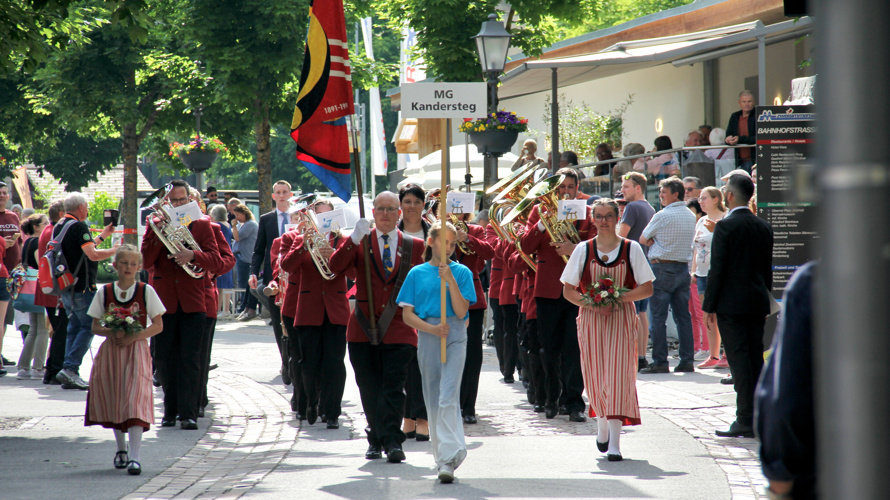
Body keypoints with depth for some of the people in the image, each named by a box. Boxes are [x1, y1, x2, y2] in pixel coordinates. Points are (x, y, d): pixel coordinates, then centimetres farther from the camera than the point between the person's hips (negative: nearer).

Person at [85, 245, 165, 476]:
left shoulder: (146, 291, 0)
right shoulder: (104, 292, 5)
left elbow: (158, 325, 0)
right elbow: (95, 326, 7)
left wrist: (134, 336, -14)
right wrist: (110, 332, -15)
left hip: (135, 351, -3)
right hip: (111, 350, 3)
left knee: (135, 401, -14)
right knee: (113, 399, 9)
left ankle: (134, 457, -20)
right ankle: (121, 447, 32)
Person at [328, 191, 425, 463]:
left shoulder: (413, 246, 8)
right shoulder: (361, 242, 5)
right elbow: (336, 266, -12)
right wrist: (354, 238, -23)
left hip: (398, 328, -1)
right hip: (364, 327, 1)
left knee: (393, 387, -9)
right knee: (370, 389, 7)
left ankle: (392, 441, -9)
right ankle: (376, 439, 19)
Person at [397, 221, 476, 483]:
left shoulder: (461, 272, 3)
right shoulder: (417, 274, 7)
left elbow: (461, 311, -5)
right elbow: (407, 314, 3)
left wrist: (451, 281, -14)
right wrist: (433, 329, -12)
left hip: (455, 336, -2)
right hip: (427, 336, 3)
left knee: (448, 397, -15)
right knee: (433, 399, 7)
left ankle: (448, 460, -21)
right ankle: (443, 456, 17)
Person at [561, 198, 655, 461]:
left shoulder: (631, 249, 2)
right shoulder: (583, 250, 4)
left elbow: (647, 289, 1)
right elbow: (568, 291, 5)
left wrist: (619, 297, -15)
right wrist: (590, 303, -12)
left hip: (622, 318, -1)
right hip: (591, 319, 1)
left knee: (618, 376, -10)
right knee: (595, 377, 1)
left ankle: (614, 441, -12)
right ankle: (603, 425, 29)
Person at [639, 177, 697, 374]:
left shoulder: (662, 216, -10)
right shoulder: (691, 216, 11)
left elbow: (643, 239, -2)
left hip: (663, 268, -7)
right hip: (683, 267, 7)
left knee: (658, 318, -3)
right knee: (683, 316, 8)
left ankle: (660, 361, -6)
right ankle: (687, 360, 6)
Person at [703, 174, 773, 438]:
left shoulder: (726, 226, -12)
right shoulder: (764, 227, 9)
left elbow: (717, 268, -12)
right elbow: (767, 268, 14)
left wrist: (709, 306, -7)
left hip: (731, 304, -6)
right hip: (757, 303, 7)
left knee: (739, 360, -6)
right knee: (756, 359, 11)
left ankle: (746, 421, -8)